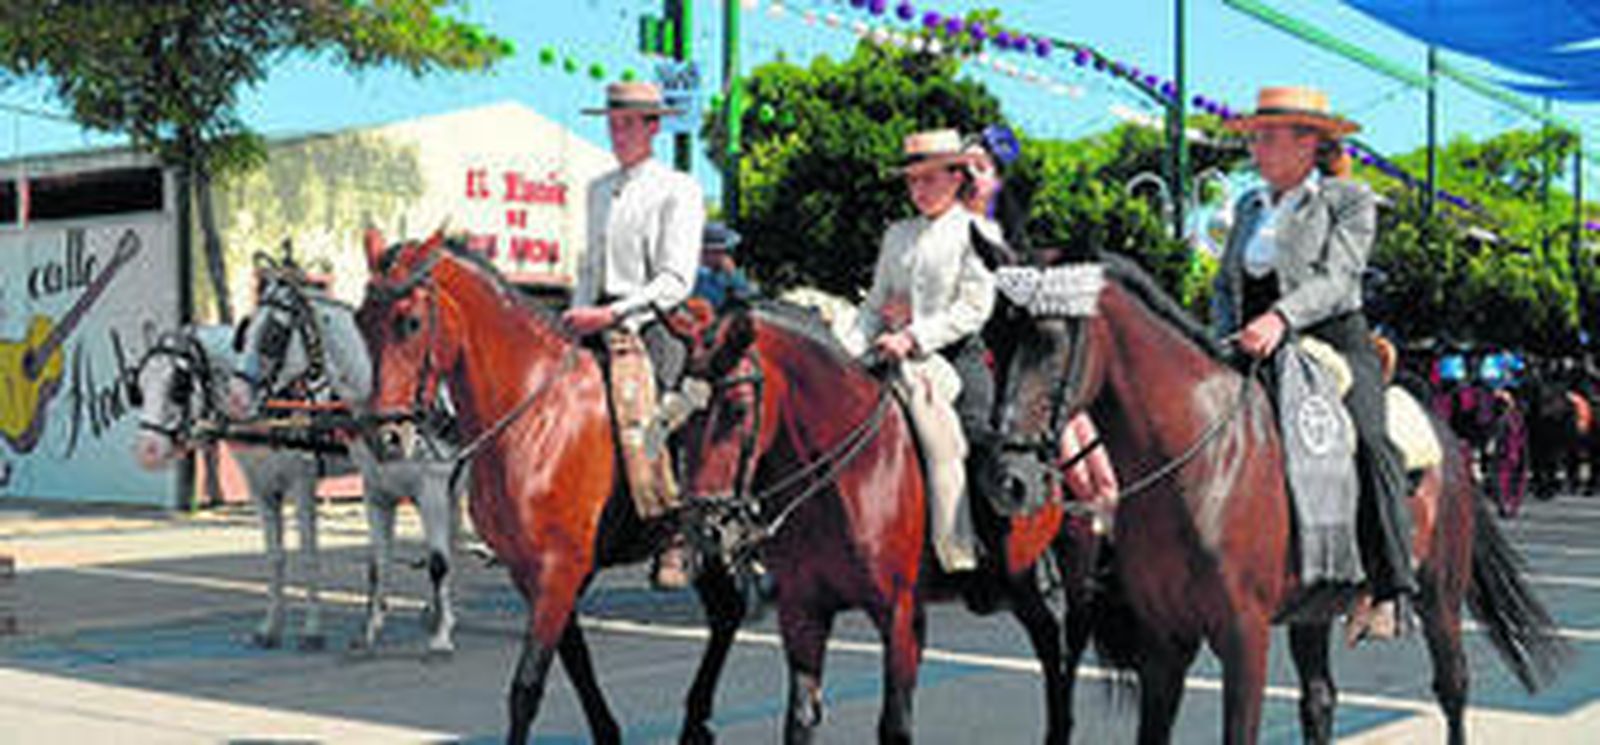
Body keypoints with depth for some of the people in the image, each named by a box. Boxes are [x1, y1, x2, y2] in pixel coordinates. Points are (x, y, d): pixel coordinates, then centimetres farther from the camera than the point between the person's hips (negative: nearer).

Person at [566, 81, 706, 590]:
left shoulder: (678, 190, -1)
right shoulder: (599, 190, 20)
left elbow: (675, 281, -9)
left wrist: (611, 314, -17)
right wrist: (575, 319, 9)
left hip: (649, 325, -7)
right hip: (598, 324, 7)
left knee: (634, 418, -24)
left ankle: (674, 543, -18)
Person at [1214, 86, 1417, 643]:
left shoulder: (1350, 200, 3)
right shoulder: (1249, 207, 21)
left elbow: (1336, 278, -12)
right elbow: (1225, 285, 22)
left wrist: (1280, 317, -29)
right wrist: (1227, 339, 2)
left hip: (1333, 342, -6)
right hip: (1254, 353, 6)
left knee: (1371, 442, -29)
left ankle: (1391, 590, -32)